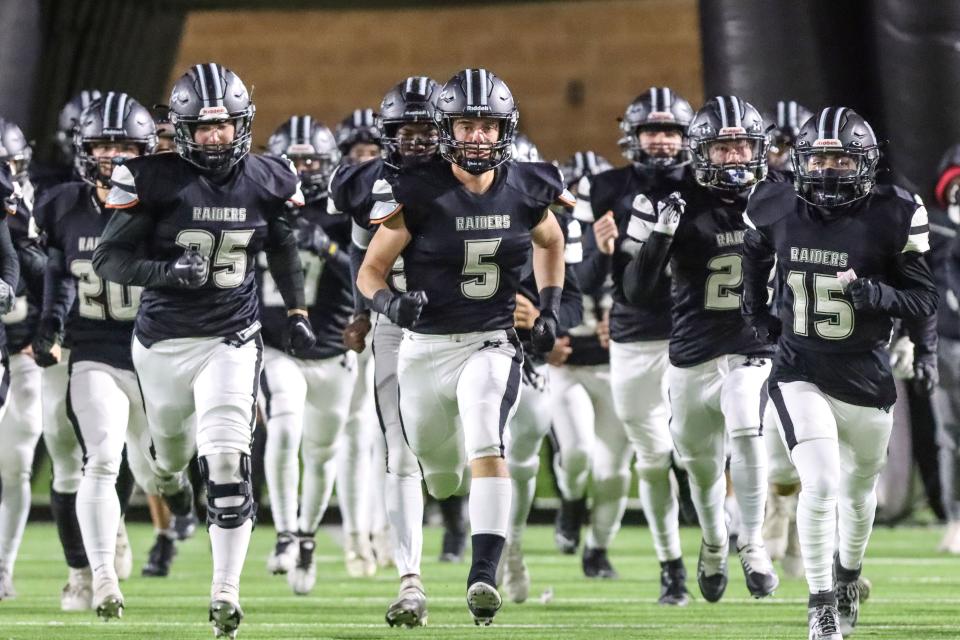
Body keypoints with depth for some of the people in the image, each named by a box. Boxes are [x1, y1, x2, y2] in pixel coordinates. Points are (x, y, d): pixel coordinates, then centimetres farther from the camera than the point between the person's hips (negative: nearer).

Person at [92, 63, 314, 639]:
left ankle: (226, 592, -11)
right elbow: (109, 259, -12)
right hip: (164, 337, 0)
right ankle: (169, 469, 63)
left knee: (228, 465, -14)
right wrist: (166, 271, -27)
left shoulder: (267, 181, -2)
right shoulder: (156, 179, -12)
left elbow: (283, 247, 18)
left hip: (232, 338, 0)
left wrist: (298, 312, 16)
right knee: (173, 437, 23)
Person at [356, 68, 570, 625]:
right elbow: (371, 272, -5)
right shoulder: (418, 196, -11)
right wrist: (391, 302, -26)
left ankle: (485, 575, -32)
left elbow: (551, 241, 21)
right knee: (442, 478, 14)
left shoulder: (524, 192, -3)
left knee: (486, 445, -27)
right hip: (425, 349, 0)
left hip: (491, 344, 0)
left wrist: (550, 307, 10)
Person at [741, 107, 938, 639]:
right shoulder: (775, 210, -5)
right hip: (800, 375, -1)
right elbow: (754, 259, 19)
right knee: (820, 485, -18)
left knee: (859, 489, 20)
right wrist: (757, 317, 15)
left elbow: (925, 301, -10)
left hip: (866, 378, 1)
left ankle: (848, 571, 49)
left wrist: (868, 292, -26)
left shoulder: (893, 217, -12)